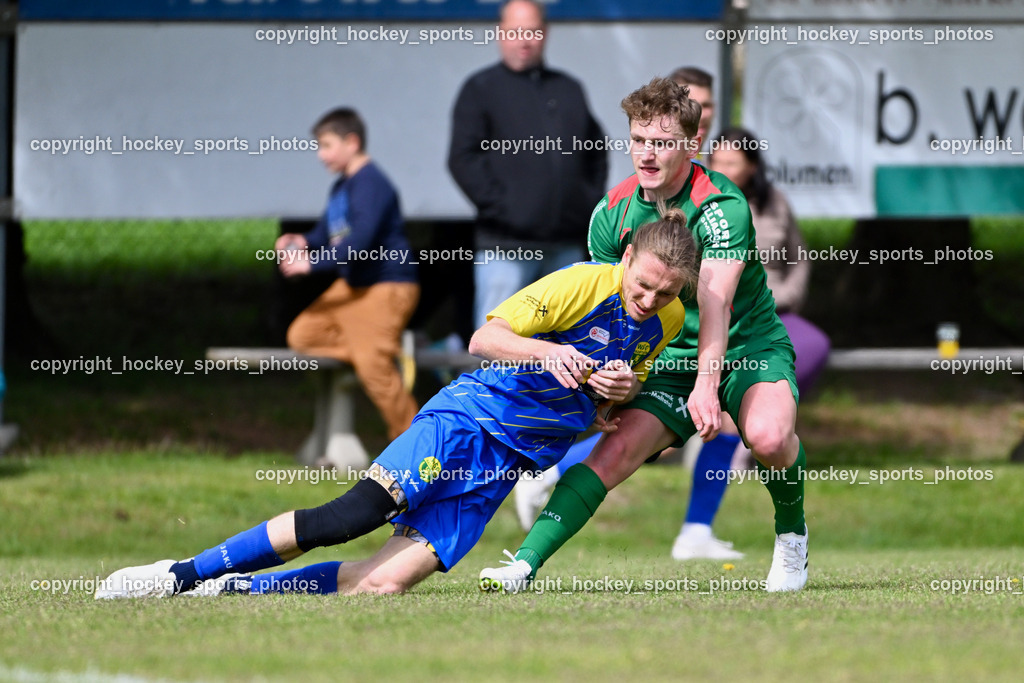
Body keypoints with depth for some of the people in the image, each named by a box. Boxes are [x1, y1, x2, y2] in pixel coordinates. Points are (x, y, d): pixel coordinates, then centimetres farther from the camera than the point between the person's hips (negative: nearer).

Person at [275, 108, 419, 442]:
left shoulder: (370, 185, -19)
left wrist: (312, 261, -28)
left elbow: (360, 241, -28)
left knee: (373, 366, -15)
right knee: (302, 334, 6)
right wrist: (302, 242, -3)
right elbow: (326, 234, 19)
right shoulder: (341, 187, 12)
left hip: (387, 288, -10)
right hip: (352, 286, 10)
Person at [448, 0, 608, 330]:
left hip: (566, 243, 5)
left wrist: (591, 201, 8)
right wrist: (498, 204, -14)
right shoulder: (481, 89, 2)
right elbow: (463, 158, -6)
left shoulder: (569, 90, 17)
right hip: (506, 244, -5)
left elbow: (596, 151, 24)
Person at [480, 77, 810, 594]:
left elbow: (714, 300, -31)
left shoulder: (721, 206, -19)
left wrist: (707, 385, -43)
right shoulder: (612, 213, -2)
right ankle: (526, 562, -27)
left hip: (748, 347, -4)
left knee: (768, 435, -34)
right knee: (618, 448, -20)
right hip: (669, 362, 4)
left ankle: (791, 534, -4)